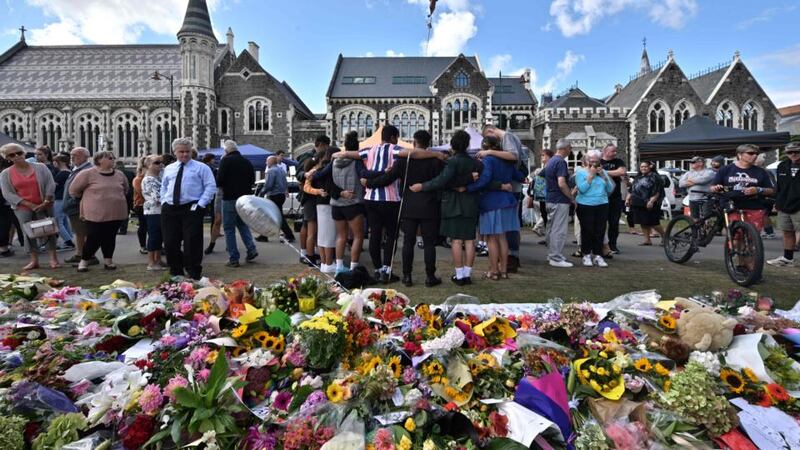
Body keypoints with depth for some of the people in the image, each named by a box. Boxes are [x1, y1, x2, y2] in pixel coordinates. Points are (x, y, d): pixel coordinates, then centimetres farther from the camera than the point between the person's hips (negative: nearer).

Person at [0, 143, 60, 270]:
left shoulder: (40, 167, 0)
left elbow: (50, 184, -4)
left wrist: (45, 202, -13)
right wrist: (30, 204, -13)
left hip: (44, 206, -1)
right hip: (22, 208, 1)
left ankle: (53, 258, 0)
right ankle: (34, 260, 9)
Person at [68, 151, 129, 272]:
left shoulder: (119, 175, 9)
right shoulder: (88, 174, -6)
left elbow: (126, 189, 25)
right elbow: (74, 190, 1)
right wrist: (90, 198, 9)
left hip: (116, 213, 4)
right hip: (96, 214, -4)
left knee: (110, 238, 10)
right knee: (94, 239, -1)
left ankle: (108, 261, 22)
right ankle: (84, 261, 17)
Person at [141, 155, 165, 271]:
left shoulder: (159, 177, 14)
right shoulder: (148, 180, -13)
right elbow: (156, 197, -20)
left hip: (161, 211, 9)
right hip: (153, 212, -9)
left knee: (160, 237, 13)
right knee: (154, 237, -3)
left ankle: (158, 260, 21)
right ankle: (151, 263, 4)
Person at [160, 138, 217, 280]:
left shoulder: (201, 167, 3)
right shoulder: (168, 169, 18)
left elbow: (211, 187, -4)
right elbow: (163, 187, 26)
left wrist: (201, 204, -13)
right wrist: (163, 202, 10)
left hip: (191, 209, -5)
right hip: (169, 209, 5)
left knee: (192, 243, -6)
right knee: (170, 243, 6)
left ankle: (194, 275, 4)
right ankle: (176, 273, 22)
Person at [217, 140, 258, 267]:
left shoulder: (225, 160, -10)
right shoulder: (246, 161, 8)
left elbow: (220, 180, -15)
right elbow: (252, 179, 13)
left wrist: (221, 186, 5)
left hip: (230, 198, -6)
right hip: (245, 197, 6)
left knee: (229, 228, 2)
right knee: (243, 224, 21)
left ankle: (233, 259, 3)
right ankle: (251, 249, 6)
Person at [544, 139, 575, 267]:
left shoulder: (551, 161, 14)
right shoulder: (561, 162, -16)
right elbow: (561, 184, -24)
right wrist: (572, 198, -14)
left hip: (550, 199, 10)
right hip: (560, 201, -10)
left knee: (551, 228, 15)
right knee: (559, 230, -5)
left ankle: (551, 255, 24)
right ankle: (556, 258, -1)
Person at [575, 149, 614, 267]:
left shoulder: (603, 172, 13)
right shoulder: (581, 172, 0)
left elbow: (610, 190, 7)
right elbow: (582, 189, -14)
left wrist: (604, 176, -4)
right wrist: (591, 175, -13)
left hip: (602, 206, 4)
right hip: (585, 206, -4)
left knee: (600, 231, 2)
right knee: (587, 231, -1)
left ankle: (597, 255, 10)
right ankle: (586, 255, 11)